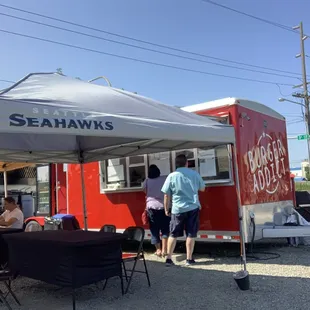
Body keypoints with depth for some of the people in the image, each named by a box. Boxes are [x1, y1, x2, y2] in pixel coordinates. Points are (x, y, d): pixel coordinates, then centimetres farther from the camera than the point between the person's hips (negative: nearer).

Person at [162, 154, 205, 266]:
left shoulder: (171, 176, -3)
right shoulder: (195, 174, 2)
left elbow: (167, 195, -2)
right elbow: (202, 188, 17)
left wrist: (166, 209, 9)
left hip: (177, 209, 0)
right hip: (193, 208, 1)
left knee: (173, 235, 9)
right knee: (191, 234, 7)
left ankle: (169, 258, 9)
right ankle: (189, 259, 11)